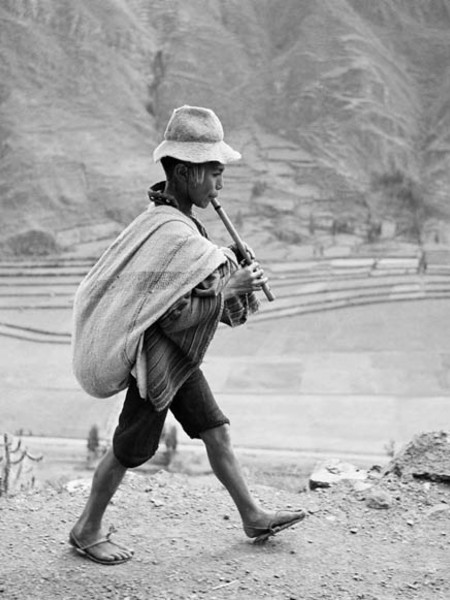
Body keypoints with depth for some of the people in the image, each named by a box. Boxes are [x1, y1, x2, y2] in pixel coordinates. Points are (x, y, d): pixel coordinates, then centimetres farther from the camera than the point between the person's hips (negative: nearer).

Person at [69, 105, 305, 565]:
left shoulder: (164, 218, 4)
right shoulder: (175, 234, -27)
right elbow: (174, 316, -27)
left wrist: (226, 266, 2)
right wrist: (229, 289, -21)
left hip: (178, 357, 10)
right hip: (156, 357, -10)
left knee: (216, 431, 15)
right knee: (129, 449, 5)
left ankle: (253, 518, 27)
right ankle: (87, 531, 23)